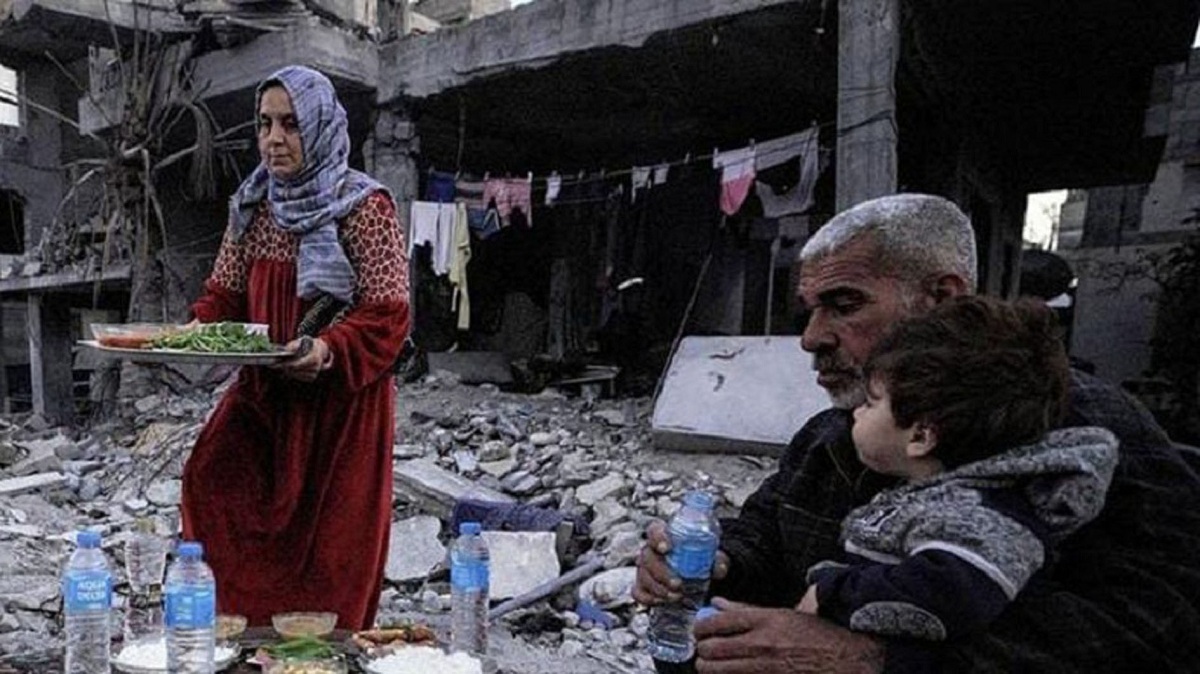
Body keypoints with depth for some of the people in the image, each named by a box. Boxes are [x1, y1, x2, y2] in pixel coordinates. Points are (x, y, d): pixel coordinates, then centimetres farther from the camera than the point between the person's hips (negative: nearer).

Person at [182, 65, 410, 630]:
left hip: (341, 398, -5)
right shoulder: (253, 204, 9)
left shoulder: (364, 206, -11)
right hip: (263, 392, 6)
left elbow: (387, 314, -15)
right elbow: (225, 293, 13)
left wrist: (328, 350, -32)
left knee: (328, 546, -2)